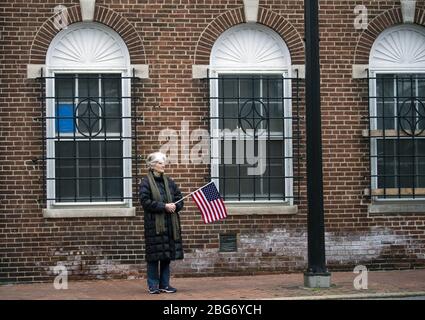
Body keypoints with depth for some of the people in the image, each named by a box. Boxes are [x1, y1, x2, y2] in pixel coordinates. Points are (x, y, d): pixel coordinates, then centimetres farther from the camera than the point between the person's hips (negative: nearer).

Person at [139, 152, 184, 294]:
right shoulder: (146, 182, -4)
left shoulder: (169, 181, 12)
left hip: (170, 223, 5)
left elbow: (179, 198, 15)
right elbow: (145, 201, -13)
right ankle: (153, 285, 7)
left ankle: (165, 284, 16)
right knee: (154, 255, -3)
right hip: (154, 223, -5)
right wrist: (164, 206, -18)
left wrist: (175, 206, -7)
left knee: (168, 255, 8)